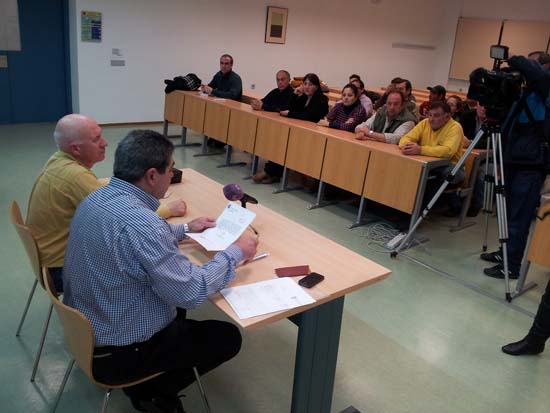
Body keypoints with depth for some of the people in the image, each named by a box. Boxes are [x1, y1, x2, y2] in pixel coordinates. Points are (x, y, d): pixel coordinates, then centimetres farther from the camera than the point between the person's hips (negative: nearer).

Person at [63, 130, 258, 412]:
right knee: (228, 337, 5)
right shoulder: (139, 222, -33)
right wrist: (235, 252, -13)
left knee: (175, 297, 28)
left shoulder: (95, 198, -4)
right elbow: (191, 293, -28)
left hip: (83, 327, 9)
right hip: (116, 353, -8)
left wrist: (184, 229, 18)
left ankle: (144, 380, 25)